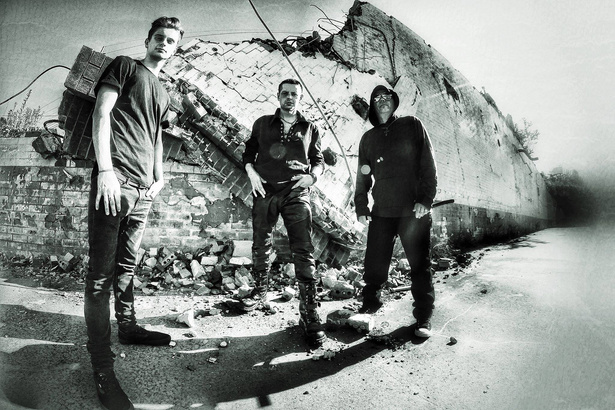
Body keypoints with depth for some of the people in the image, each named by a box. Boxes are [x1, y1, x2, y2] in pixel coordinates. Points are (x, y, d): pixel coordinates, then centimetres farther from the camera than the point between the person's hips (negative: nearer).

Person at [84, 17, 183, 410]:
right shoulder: (125, 67, 5)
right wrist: (105, 169, -15)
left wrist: (159, 176, 17)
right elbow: (101, 113, -5)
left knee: (128, 264, 16)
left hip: (144, 189, 7)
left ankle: (128, 326, 31)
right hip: (115, 181, -7)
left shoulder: (163, 93, 24)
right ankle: (102, 366, 0)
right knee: (102, 271, -5)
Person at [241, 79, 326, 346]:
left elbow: (319, 161, 17)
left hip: (296, 193, -2)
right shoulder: (263, 124, 15)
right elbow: (249, 152, 19)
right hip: (265, 191, 2)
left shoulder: (310, 129, 13)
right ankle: (260, 293, 32)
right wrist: (251, 172, 0)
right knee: (261, 247, 10)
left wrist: (311, 176, -4)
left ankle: (309, 314, -10)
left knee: (304, 252, -11)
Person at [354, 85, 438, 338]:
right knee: (375, 263, 3)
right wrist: (361, 208, 9)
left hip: (413, 210, -3)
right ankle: (370, 305, 22)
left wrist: (425, 199, -9)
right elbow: (363, 177, 18)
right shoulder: (368, 139, 16)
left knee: (420, 264, 0)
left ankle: (423, 318, 10)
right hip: (381, 212, 3)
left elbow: (428, 164, 1)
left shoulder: (412, 126, 7)